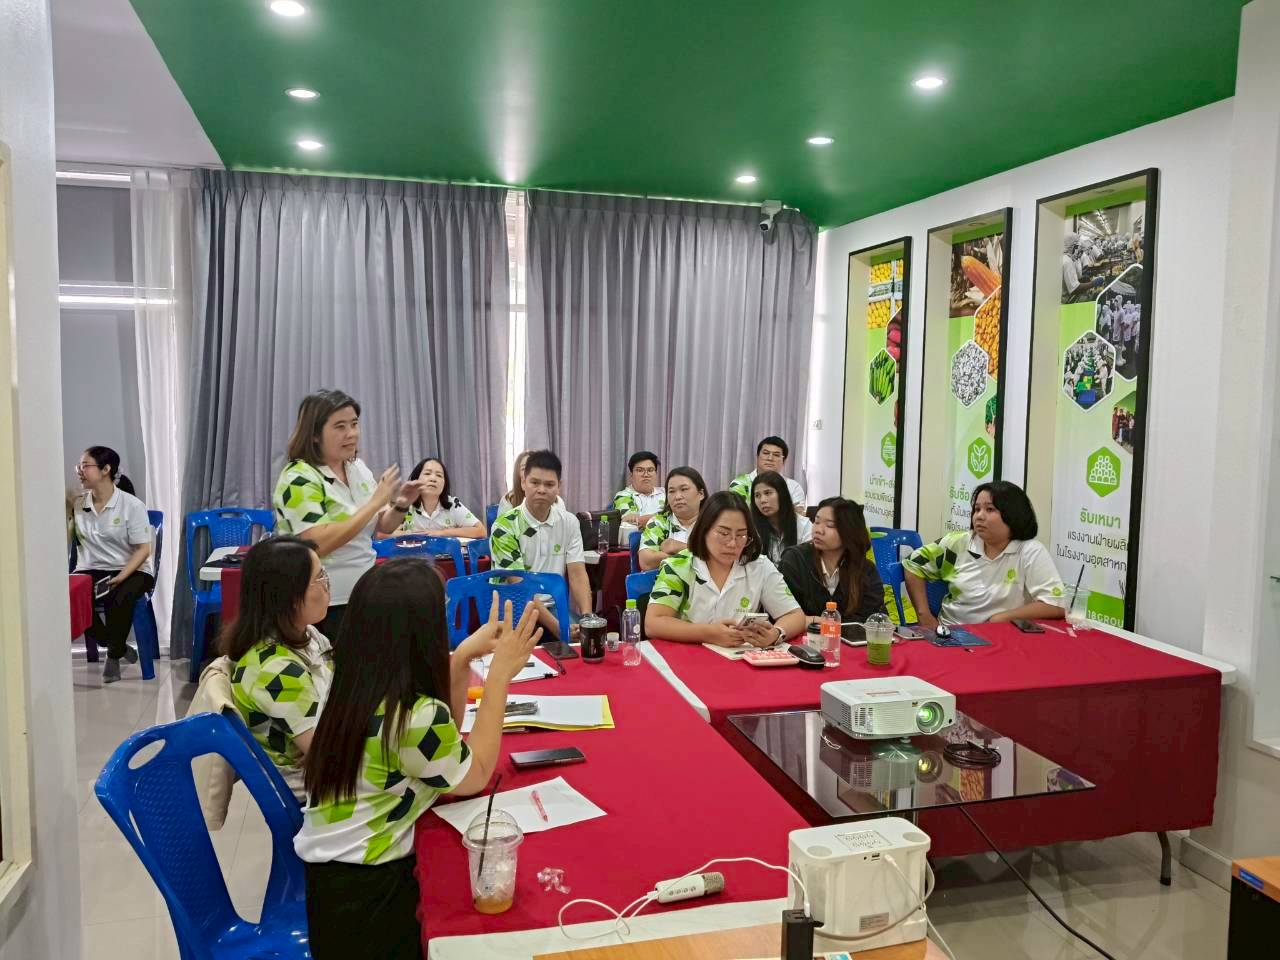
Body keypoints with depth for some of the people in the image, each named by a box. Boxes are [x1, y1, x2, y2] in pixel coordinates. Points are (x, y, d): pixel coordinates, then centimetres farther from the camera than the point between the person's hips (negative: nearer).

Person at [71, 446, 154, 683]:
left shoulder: (131, 505, -7)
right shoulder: (77, 504, 7)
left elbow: (143, 549, -10)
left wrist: (120, 577, -22)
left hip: (131, 570, -4)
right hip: (90, 570, 4)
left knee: (118, 599, -36)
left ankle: (114, 654, -6)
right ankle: (118, 646, -4)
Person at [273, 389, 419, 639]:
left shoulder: (358, 468, 5)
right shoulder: (299, 479, -16)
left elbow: (383, 527, 12)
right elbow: (319, 544, -28)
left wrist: (401, 505, -10)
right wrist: (375, 502, -26)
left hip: (361, 596, 7)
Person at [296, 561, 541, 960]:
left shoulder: (349, 681, -3)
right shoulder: (418, 716, -27)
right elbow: (475, 775, -7)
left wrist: (464, 657, 3)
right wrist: (500, 676, -6)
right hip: (362, 894, -8)